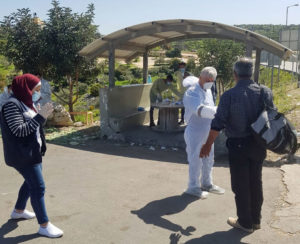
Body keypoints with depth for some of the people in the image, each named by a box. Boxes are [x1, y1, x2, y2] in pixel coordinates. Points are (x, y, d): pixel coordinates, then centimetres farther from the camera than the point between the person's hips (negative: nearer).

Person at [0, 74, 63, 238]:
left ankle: (18, 210, 44)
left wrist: (42, 116, 1)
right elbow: (19, 130, -23)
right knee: (38, 187, -7)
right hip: (22, 155, -10)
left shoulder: (26, 103, 10)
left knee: (31, 182, 23)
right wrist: (40, 116, -26)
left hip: (32, 152, 10)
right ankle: (44, 226, 3)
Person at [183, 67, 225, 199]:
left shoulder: (208, 91, 11)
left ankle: (207, 184, 34)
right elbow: (200, 110, -36)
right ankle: (193, 187, 16)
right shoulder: (192, 92, -18)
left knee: (208, 159, 18)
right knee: (196, 160, 1)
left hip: (208, 132, 9)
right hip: (195, 132, -9)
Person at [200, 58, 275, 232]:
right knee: (256, 182, 18)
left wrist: (208, 145, -3)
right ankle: (256, 220, 31)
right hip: (259, 145, 5)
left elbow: (218, 124, -14)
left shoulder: (229, 95, -15)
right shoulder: (265, 92, -3)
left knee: (240, 185, 9)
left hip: (238, 145, -4)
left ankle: (245, 223, 22)